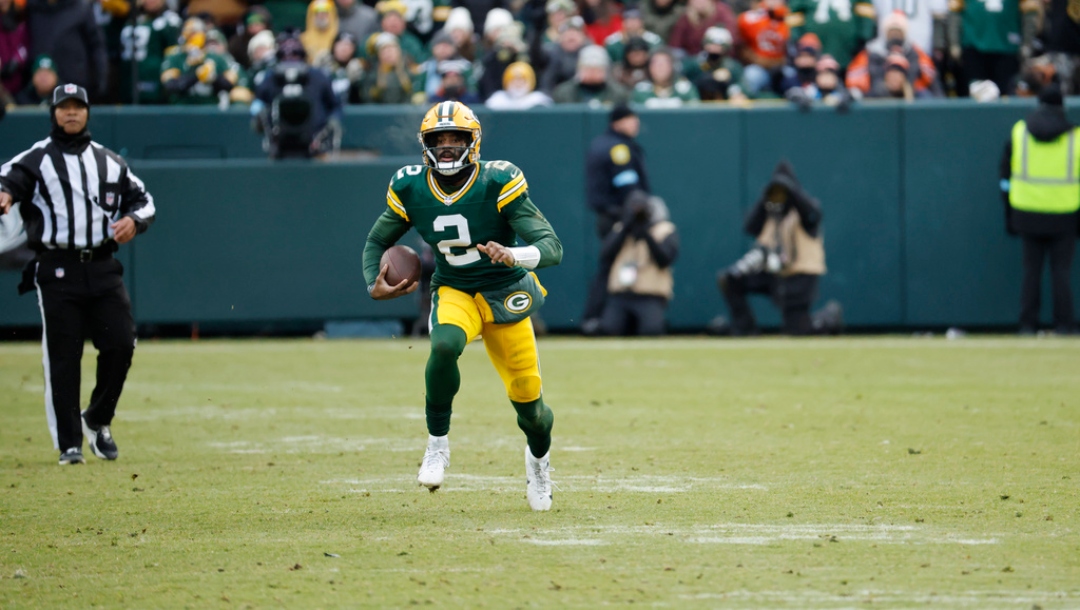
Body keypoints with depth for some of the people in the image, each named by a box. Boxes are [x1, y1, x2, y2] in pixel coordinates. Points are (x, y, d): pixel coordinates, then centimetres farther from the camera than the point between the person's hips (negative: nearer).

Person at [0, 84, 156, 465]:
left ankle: (98, 420, 19)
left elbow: (143, 199, 22)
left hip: (103, 268, 3)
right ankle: (69, 444, 1)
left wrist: (133, 220, -1)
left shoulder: (110, 162, 16)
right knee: (62, 357, -4)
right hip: (57, 271, -3)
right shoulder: (36, 160, 4)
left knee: (120, 344, -5)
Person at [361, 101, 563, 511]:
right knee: (445, 345, -35)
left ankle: (539, 456, 36)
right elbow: (378, 241, 9)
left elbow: (552, 247, -26)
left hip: (506, 293, -1)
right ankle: (437, 444, -18)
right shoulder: (411, 190, -9)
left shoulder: (498, 184, -21)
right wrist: (374, 284, -11)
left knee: (526, 397, 1)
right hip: (453, 291, 1)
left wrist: (514, 256, -47)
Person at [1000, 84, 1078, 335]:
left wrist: (1009, 216, 11)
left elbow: (1006, 175, 5)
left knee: (1031, 270, 8)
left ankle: (1027, 324, 7)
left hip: (1027, 213, 2)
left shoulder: (1019, 132, 2)